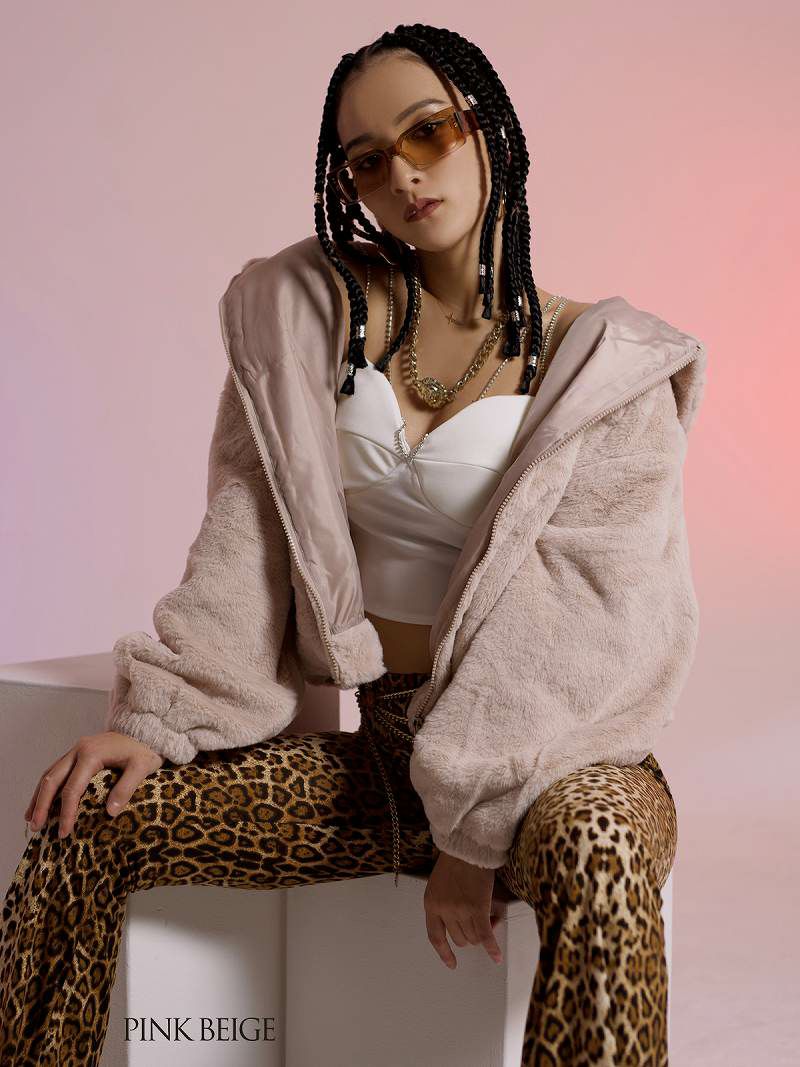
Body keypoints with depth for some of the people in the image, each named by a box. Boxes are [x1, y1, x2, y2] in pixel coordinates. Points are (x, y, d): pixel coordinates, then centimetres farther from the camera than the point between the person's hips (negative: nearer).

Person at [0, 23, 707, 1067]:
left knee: (595, 850, -38)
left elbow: (586, 616, -12)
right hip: (380, 748, 4)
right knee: (91, 813, -11)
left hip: (554, 752, -3)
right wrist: (156, 714, -10)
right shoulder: (316, 311, 6)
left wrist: (475, 825, -19)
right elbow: (249, 531, 2)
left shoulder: (601, 363, -5)